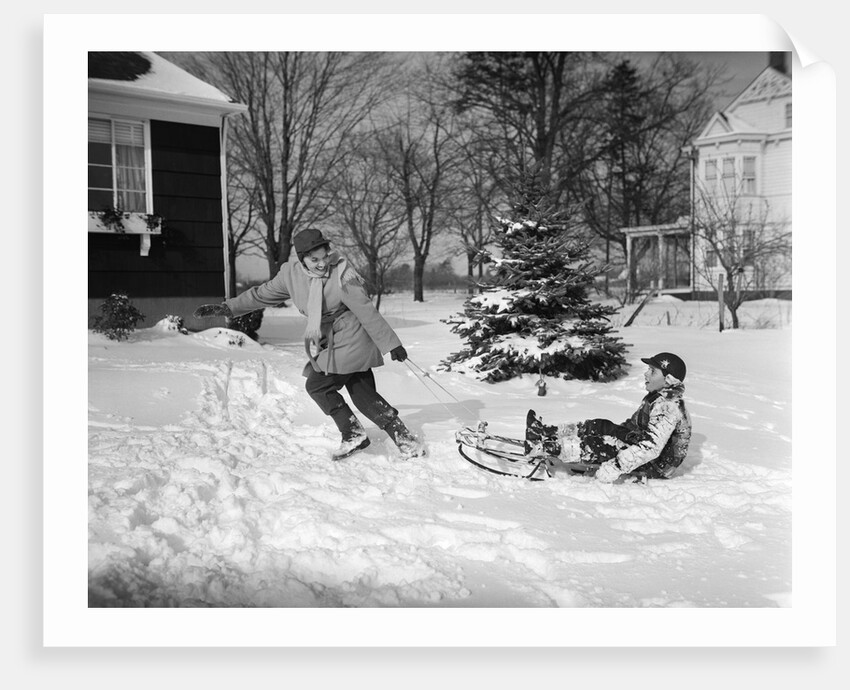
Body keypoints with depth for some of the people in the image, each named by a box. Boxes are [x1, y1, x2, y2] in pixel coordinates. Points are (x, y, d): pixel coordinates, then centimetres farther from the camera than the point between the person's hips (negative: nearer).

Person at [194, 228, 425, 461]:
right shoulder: (292, 274, -2)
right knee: (364, 394, 3)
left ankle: (353, 434, 5)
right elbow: (262, 294, 11)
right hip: (327, 346, 6)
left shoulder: (341, 274, -19)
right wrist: (226, 308, 11)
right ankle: (405, 439, 8)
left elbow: (366, 311, -18)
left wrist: (390, 343, -16)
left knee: (317, 385, -8)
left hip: (349, 343, -6)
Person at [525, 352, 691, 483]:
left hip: (656, 466, -10)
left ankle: (544, 447, -17)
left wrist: (616, 466, -34)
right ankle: (548, 433, 3)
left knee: (596, 445, -21)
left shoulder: (668, 407, -25)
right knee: (598, 427, 4)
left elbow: (651, 447, -33)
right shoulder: (657, 397, 9)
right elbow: (632, 424, 21)